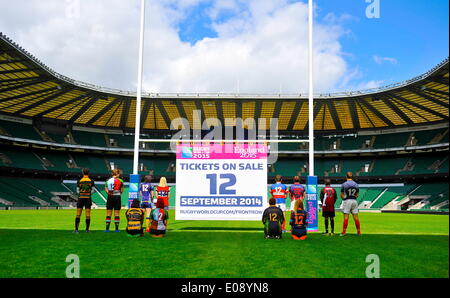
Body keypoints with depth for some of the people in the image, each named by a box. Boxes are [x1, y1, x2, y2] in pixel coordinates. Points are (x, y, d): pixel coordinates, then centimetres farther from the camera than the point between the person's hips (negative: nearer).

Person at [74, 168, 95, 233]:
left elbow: (78, 191, 3)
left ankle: (76, 229, 0)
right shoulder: (91, 181, -1)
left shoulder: (79, 181, -1)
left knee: (78, 214, 3)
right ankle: (87, 229, 5)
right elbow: (92, 191, 1)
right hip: (88, 198, 0)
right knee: (88, 214, 3)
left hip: (80, 198, 0)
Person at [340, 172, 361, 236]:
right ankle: (359, 232, 10)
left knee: (346, 217, -2)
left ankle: (344, 232, -1)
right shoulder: (356, 184, 6)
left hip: (347, 201, -3)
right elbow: (357, 195, 9)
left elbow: (341, 195, -4)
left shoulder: (344, 184, -5)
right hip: (354, 201, 3)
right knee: (356, 217, 6)